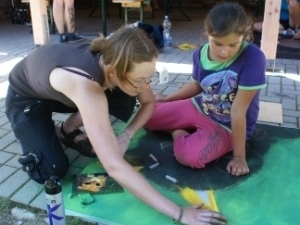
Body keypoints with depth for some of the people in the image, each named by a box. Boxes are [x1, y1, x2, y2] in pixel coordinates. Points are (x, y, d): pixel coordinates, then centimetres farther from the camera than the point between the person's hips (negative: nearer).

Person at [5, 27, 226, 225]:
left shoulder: (116, 62, -26)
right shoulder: (85, 85, -46)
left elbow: (150, 103, -6)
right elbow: (115, 166, -50)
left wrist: (126, 136, -22)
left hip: (59, 90, 5)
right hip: (25, 97, -5)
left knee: (124, 102, -15)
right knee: (54, 171, -18)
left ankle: (69, 129, 9)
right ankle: (29, 135, 13)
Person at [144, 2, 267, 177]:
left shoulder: (253, 58, -29)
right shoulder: (201, 54, -12)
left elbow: (238, 110, -27)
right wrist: (167, 99, 16)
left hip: (227, 126, -4)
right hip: (198, 108, 5)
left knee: (189, 155, -31)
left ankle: (178, 133, 0)